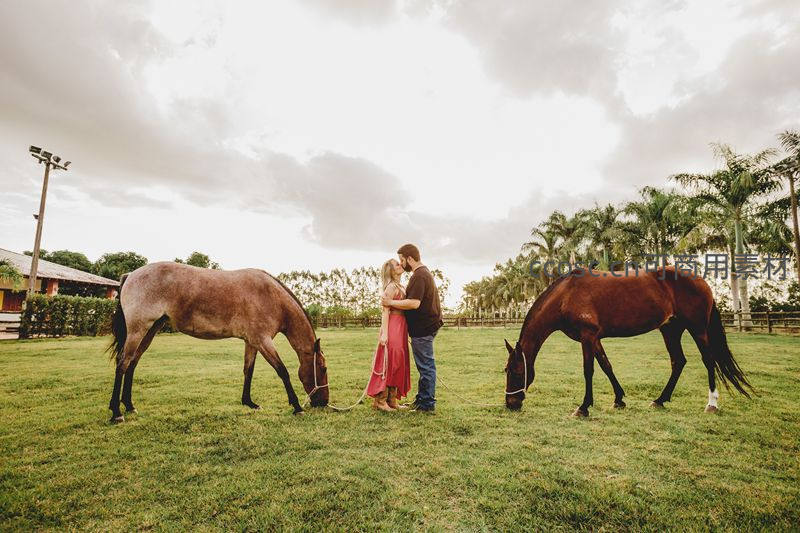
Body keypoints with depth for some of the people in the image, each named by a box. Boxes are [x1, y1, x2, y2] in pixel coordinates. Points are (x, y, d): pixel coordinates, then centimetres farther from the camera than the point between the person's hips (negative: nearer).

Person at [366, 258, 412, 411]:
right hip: (392, 327, -9)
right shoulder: (391, 287, -10)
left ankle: (391, 400, 19)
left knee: (398, 364, 11)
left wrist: (405, 333, 18)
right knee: (388, 363, -6)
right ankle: (380, 400, 2)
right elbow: (385, 311, -15)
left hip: (401, 328, 9)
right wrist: (384, 334, -21)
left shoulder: (400, 287, 18)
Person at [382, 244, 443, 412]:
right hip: (427, 324, 11)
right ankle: (421, 399, 27)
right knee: (425, 365, 16)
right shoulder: (424, 272, 17)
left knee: (425, 365, -2)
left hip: (423, 327, -11)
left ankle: (427, 404, 7)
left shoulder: (419, 276, -18)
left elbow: (414, 303, -27)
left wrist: (391, 302, -18)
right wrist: (394, 301, 14)